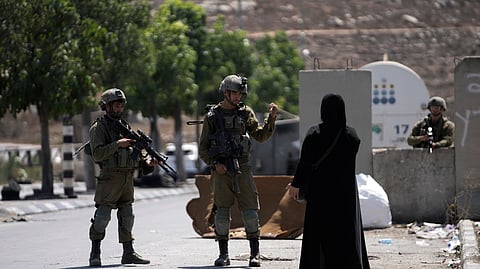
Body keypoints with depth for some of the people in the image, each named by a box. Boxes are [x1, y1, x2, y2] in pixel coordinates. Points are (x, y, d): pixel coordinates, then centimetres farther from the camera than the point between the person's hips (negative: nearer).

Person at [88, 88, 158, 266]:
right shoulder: (99, 127, -5)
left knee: (127, 215, 9)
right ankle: (95, 253, -3)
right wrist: (117, 144, -20)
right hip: (110, 177, -7)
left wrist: (146, 162, 2)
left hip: (127, 177, 7)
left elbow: (133, 151, 19)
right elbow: (97, 154, -15)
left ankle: (128, 252, 13)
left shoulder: (125, 126, 17)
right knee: (102, 215, -9)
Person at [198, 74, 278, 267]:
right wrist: (214, 164, -8)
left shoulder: (246, 113, 9)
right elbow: (203, 148, 7)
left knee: (250, 211, -4)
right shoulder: (212, 116, 5)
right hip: (221, 171, -1)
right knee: (222, 212, 1)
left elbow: (261, 136, 1)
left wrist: (271, 118, -11)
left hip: (242, 170, 1)